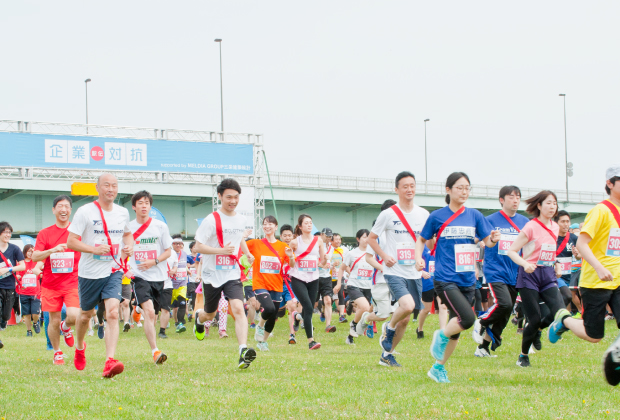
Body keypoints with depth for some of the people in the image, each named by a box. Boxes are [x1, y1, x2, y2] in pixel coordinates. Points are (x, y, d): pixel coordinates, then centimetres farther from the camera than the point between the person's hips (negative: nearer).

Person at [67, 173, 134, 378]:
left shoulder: (123, 213, 6)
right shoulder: (85, 212, -9)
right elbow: (71, 241, -11)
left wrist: (129, 246, 4)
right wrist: (94, 249, -24)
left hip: (113, 272, 2)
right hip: (89, 273, -2)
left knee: (113, 313, -17)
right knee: (86, 315, 15)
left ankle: (109, 362, -26)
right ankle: (79, 348, 46)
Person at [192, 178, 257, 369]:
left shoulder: (241, 219, 6)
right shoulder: (211, 220, -11)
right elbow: (198, 246, -13)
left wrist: (247, 253, 9)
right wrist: (221, 250, -26)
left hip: (233, 274, 2)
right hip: (212, 274, -2)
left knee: (238, 309, -20)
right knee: (210, 315, 16)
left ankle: (243, 351, -31)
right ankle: (199, 317, 55)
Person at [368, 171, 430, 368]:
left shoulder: (423, 214, 6)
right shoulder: (388, 214, -5)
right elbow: (371, 238, 4)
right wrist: (384, 256, -11)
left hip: (414, 273, 5)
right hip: (394, 272, -5)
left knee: (405, 318, 7)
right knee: (407, 305, -27)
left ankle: (387, 355, 23)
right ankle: (389, 328, 4)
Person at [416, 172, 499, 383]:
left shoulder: (474, 215, 7)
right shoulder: (437, 216, 0)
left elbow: (487, 241, 4)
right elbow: (422, 239, 10)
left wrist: (493, 239, -18)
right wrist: (419, 257, -7)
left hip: (467, 280, 4)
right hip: (445, 279, -4)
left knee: (457, 328, 9)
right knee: (467, 318, -22)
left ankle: (438, 368, 25)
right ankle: (441, 336, 7)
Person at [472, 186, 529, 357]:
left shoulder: (524, 222, 9)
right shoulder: (491, 220, -3)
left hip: (514, 273, 5)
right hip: (495, 271, -5)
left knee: (505, 314, 5)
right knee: (503, 303, -25)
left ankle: (484, 347, 17)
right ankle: (481, 322, 4)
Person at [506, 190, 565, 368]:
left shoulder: (555, 227, 9)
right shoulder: (531, 227, -10)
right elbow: (511, 251, -11)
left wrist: (555, 264, 9)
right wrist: (525, 264, -26)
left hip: (549, 276, 5)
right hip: (530, 275, -5)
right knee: (534, 319, -6)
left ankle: (537, 329, 19)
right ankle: (523, 355, 16)